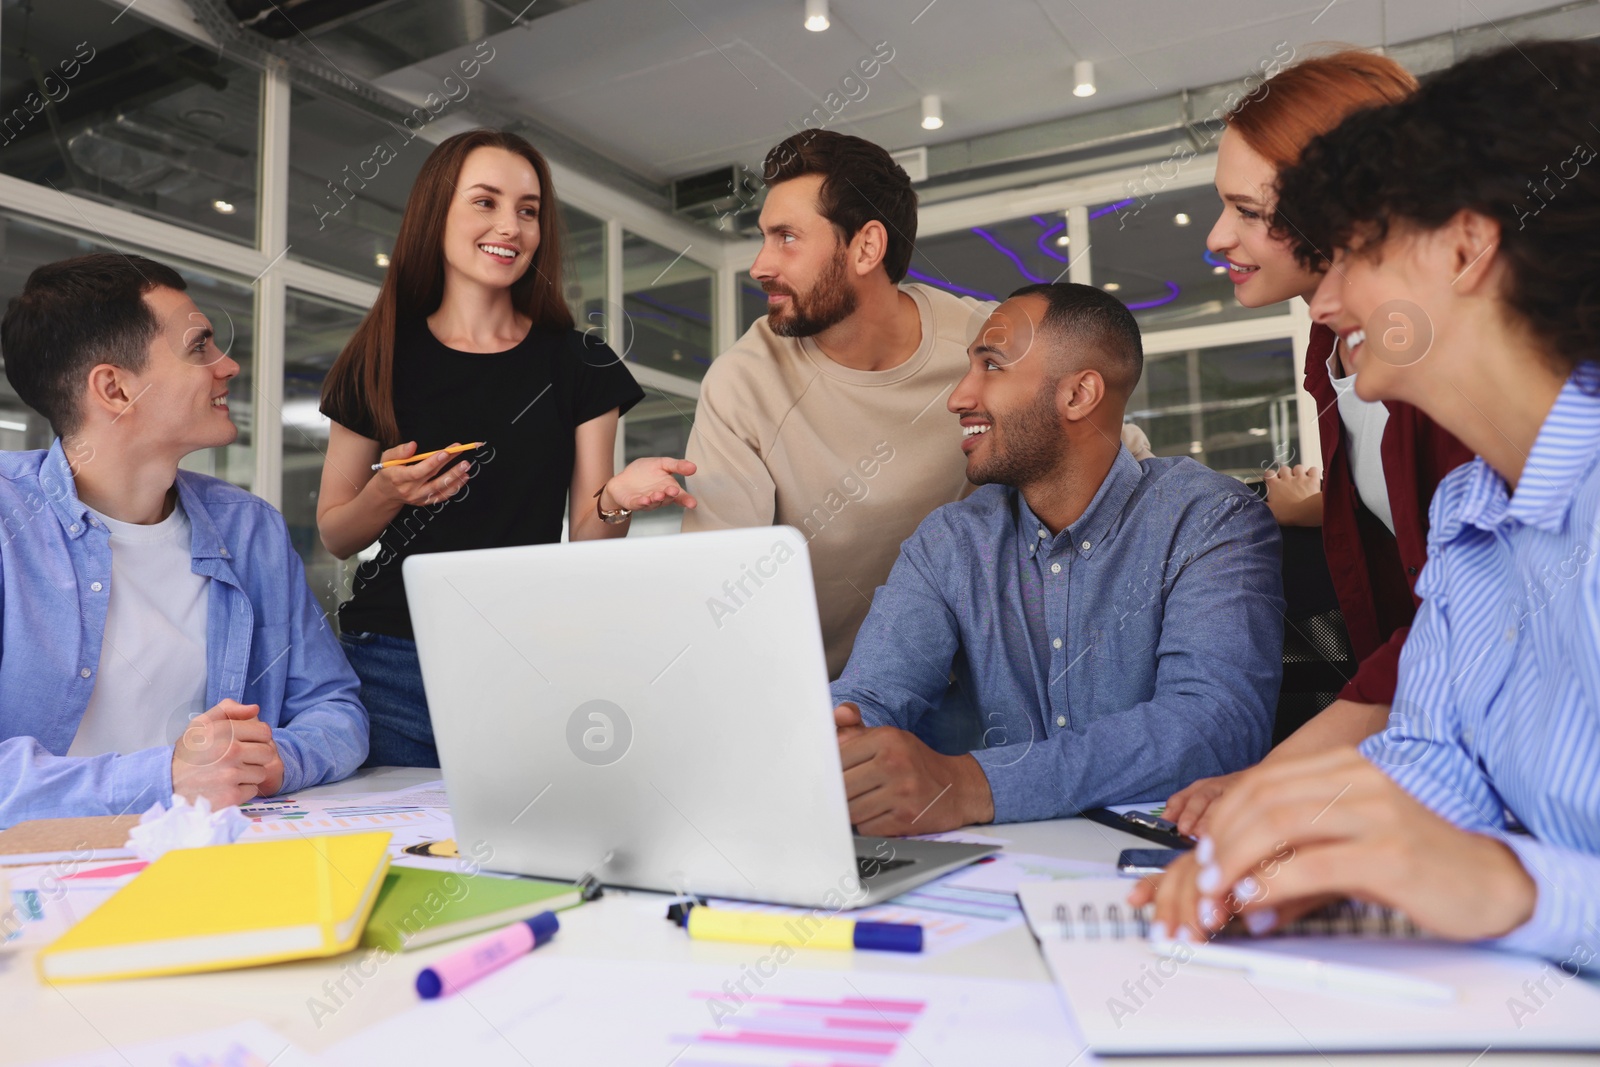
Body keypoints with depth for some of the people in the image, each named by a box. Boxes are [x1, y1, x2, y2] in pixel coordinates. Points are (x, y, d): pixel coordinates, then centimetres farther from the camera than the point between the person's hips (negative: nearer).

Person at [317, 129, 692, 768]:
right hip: (396, 662, 1)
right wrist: (387, 492, -11)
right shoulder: (382, 359, 4)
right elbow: (334, 536, 9)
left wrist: (615, 500, -18)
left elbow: (584, 544, 2)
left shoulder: (579, 364, 3)